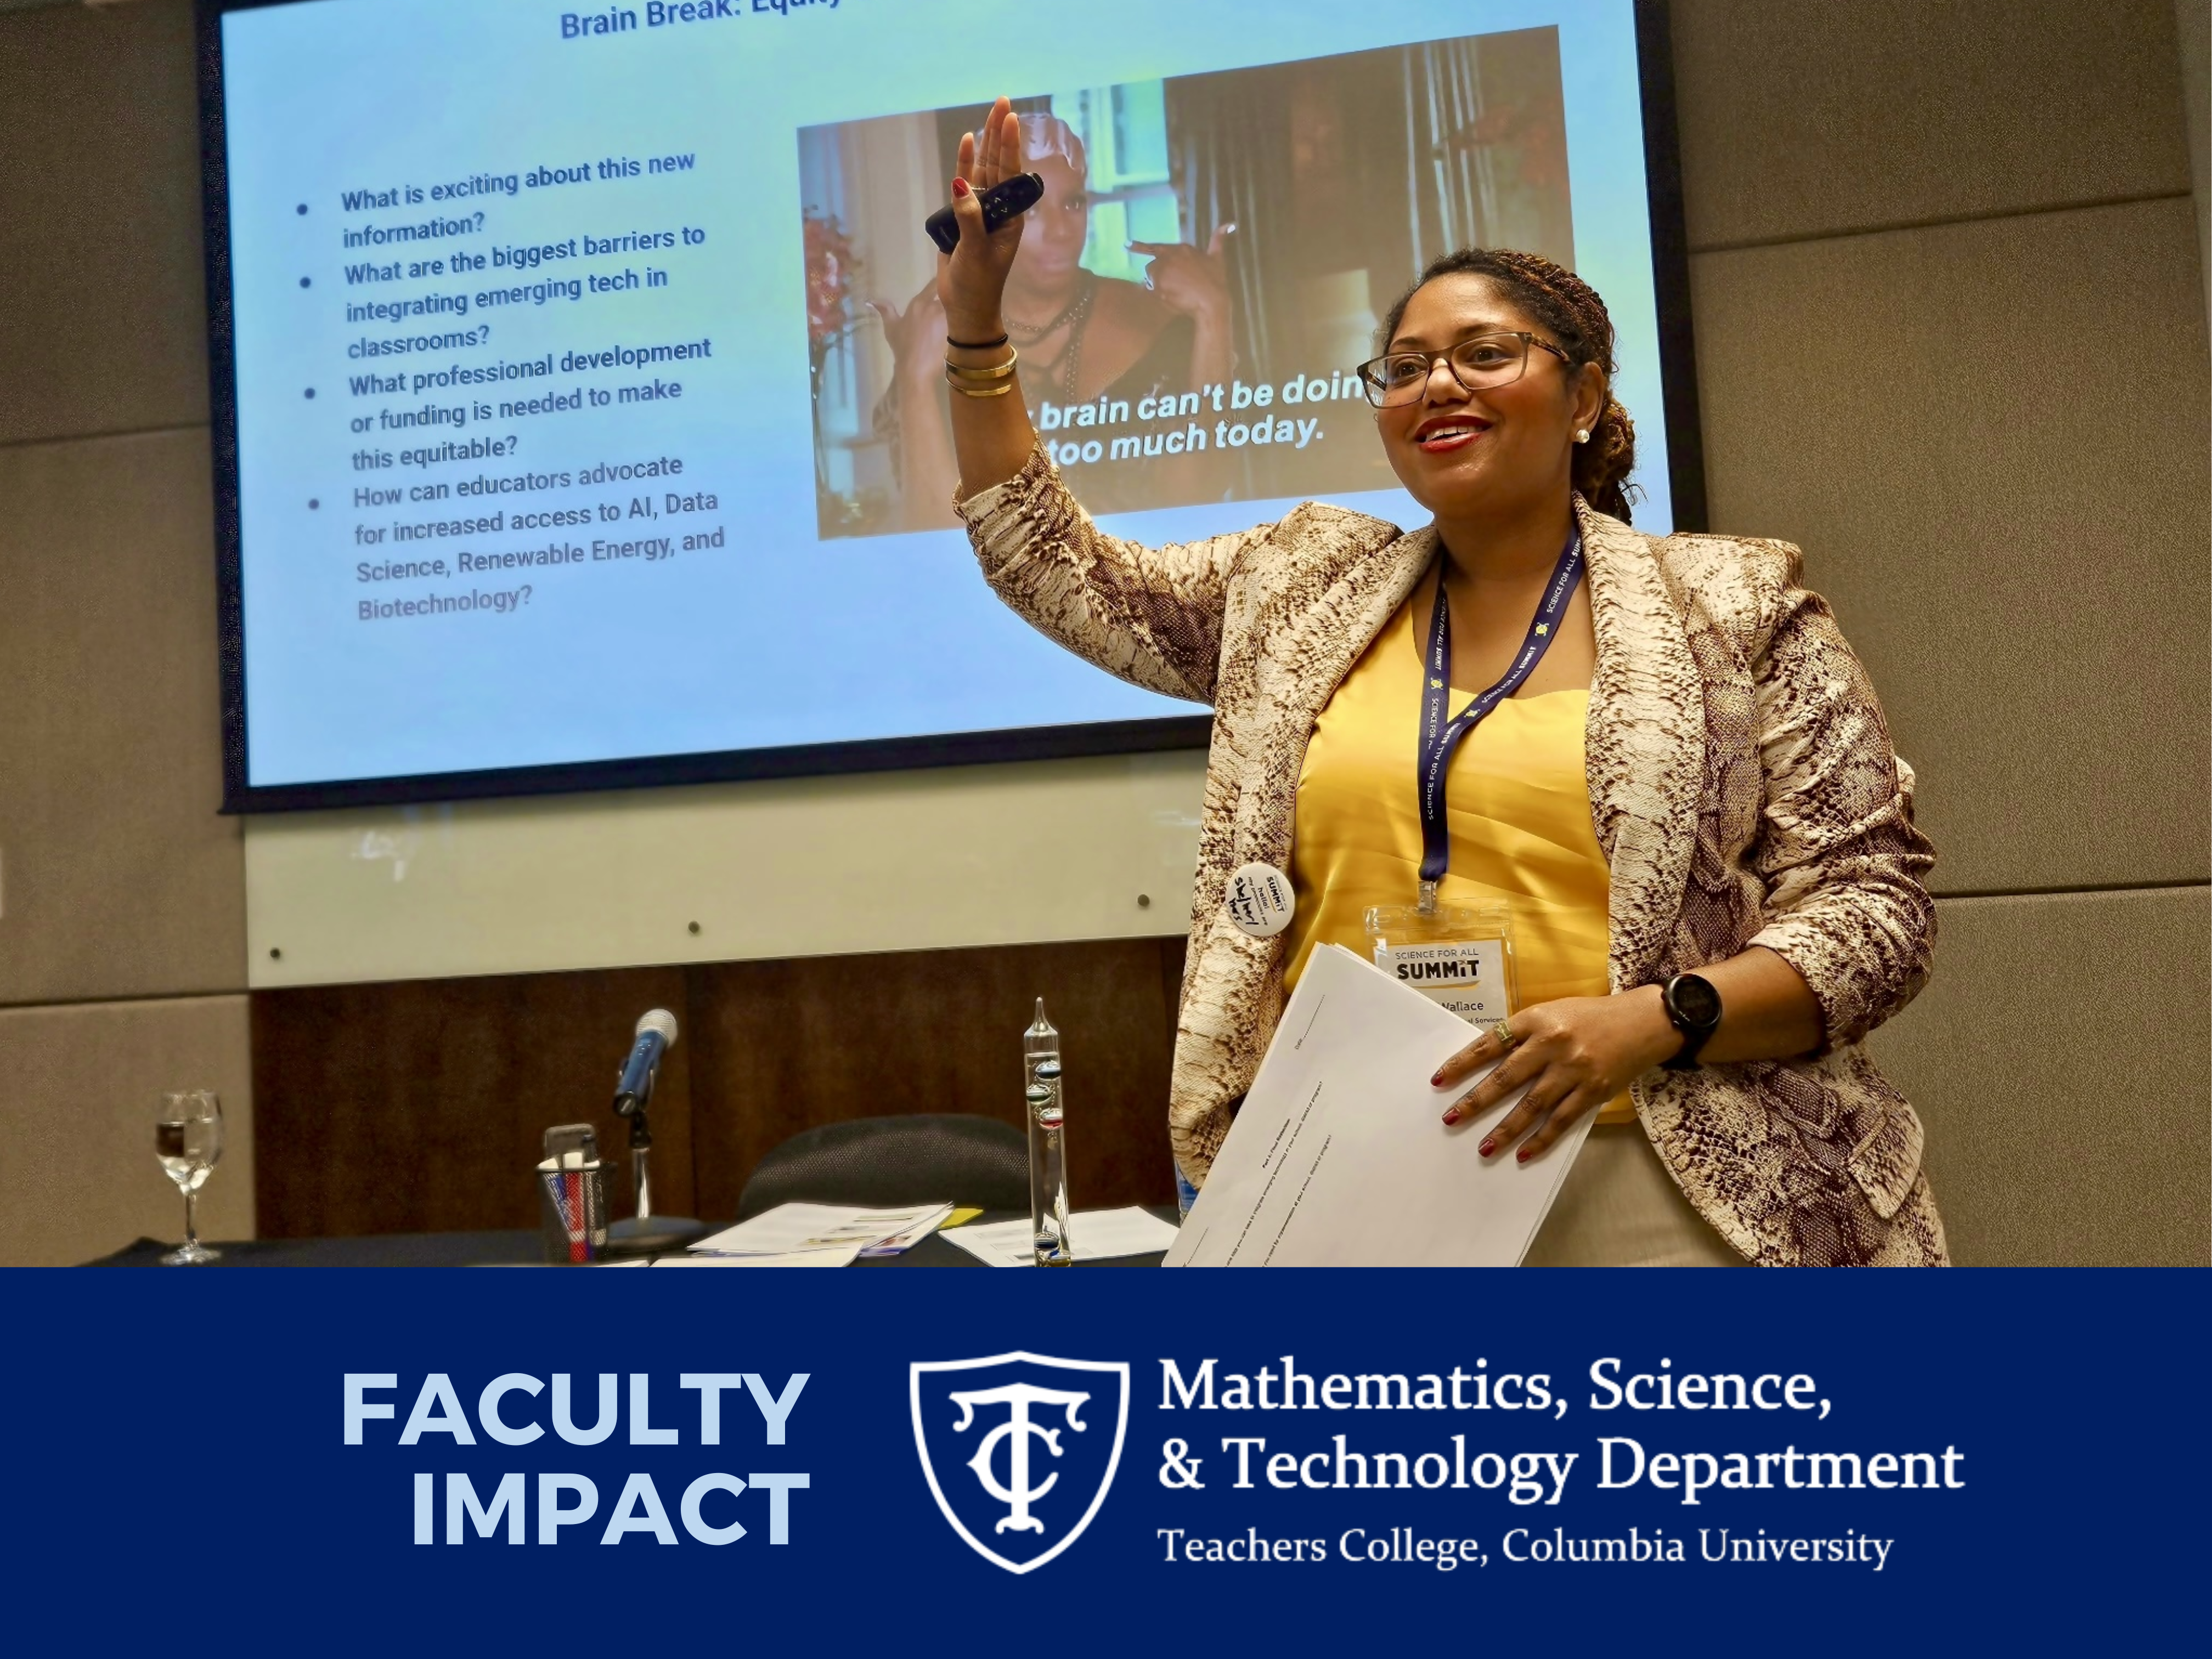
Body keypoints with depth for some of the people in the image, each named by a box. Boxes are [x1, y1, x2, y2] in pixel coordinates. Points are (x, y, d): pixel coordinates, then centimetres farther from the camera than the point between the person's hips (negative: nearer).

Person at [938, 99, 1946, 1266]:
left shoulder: (1732, 609, 1)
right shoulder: (1305, 592, 12)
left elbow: (1876, 904, -2)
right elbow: (1056, 569, 17)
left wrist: (1653, 1016, -18)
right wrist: (973, 325, 10)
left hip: (1643, 1179, -3)